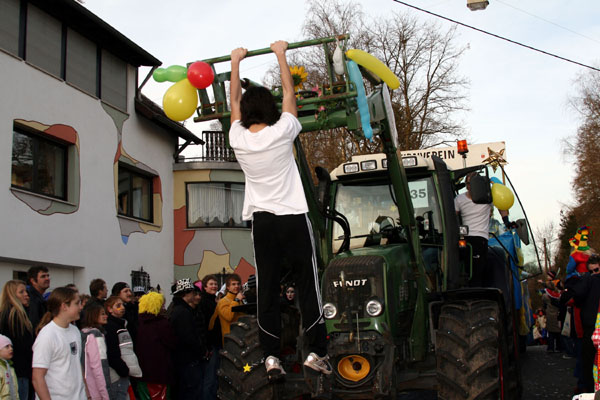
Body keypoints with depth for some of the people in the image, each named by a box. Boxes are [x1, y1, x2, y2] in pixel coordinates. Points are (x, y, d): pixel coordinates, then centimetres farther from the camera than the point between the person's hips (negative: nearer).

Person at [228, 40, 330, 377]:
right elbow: (290, 93, 7)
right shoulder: (281, 132, -7)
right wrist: (281, 54, 18)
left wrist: (236, 62, 27)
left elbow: (234, 100, 17)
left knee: (267, 288, 4)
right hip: (293, 217, -3)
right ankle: (318, 351, 3)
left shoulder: (238, 138, 0)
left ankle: (271, 355, 4)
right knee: (308, 284, 2)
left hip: (262, 220, 3)